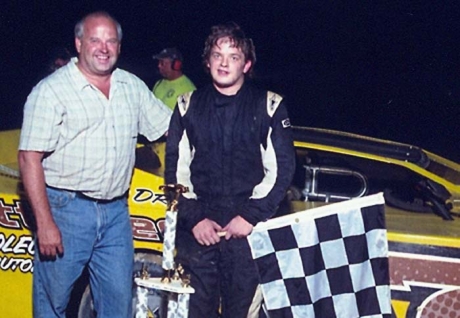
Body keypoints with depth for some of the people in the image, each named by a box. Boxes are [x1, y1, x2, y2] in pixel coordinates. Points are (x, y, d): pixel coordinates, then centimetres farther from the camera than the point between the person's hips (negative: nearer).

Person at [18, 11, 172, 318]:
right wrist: (44, 223, -16)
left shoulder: (133, 86, 9)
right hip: (65, 210, -4)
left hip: (116, 211, 5)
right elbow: (30, 157, -12)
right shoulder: (52, 90, -8)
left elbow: (172, 127, 17)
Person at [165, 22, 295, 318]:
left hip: (249, 230, -1)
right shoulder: (189, 105, 10)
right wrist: (195, 218, -3)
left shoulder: (269, 106, 4)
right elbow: (176, 168, 7)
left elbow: (282, 168, 0)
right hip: (197, 229, 2)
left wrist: (250, 216, -8)